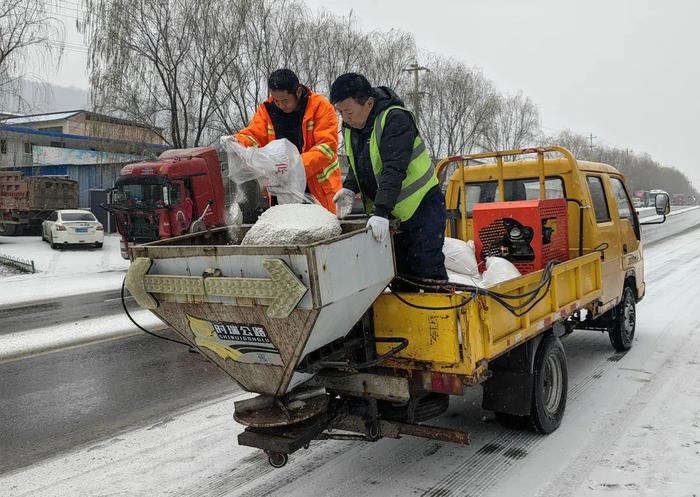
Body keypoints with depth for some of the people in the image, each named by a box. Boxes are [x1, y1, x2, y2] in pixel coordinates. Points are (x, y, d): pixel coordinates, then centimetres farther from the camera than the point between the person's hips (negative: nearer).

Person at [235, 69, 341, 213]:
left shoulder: (320, 106, -9)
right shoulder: (267, 109, 4)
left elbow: (327, 147, -16)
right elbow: (252, 136, -1)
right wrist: (237, 142, -24)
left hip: (319, 188, -3)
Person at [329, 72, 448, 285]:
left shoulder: (395, 120, -23)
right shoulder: (350, 127, 1)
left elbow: (394, 170, -32)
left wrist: (380, 212, -40)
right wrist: (349, 188, -8)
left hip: (421, 206, -7)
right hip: (384, 211, 7)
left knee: (427, 268, -8)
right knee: (400, 274, 12)